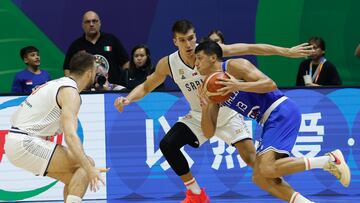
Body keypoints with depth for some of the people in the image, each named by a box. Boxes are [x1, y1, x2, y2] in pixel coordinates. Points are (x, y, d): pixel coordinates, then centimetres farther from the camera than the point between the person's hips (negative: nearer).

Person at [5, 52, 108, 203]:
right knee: (87, 164, -9)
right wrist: (89, 168, -34)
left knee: (74, 178, 15)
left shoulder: (58, 83, 18)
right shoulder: (70, 93, -12)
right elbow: (70, 135, -26)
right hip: (26, 143, -10)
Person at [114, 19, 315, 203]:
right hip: (199, 117, 3)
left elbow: (250, 48, -19)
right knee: (167, 145, -14)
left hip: (227, 112, -3)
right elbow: (146, 87, 0)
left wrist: (287, 51, -21)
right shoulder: (168, 64, -14)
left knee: (251, 158, -15)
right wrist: (128, 99, -21)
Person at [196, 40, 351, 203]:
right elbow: (209, 133, 10)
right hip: (270, 121, 9)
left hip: (282, 112, -9)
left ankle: (329, 160, -17)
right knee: (260, 178, 4)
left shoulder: (234, 66, -6)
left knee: (267, 169, -24)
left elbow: (270, 84, -16)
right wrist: (205, 107, -7)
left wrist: (239, 86, -26)